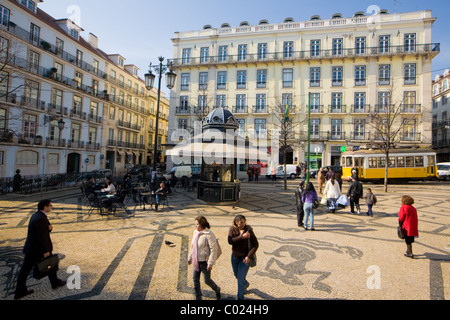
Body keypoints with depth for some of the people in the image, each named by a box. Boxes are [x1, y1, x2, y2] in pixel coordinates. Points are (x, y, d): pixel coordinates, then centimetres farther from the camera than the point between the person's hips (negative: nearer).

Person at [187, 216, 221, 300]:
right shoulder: (196, 233, 4)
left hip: (205, 262, -7)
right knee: (195, 279, 12)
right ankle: (198, 297, 30)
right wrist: (190, 258, 20)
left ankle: (217, 290, 36)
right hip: (196, 261, 7)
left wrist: (210, 263, -21)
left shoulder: (209, 234, -20)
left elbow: (214, 249, -21)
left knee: (207, 280, 7)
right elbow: (192, 246, 16)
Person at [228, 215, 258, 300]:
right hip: (234, 257, 4)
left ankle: (240, 297, 20)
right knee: (236, 275, 24)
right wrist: (242, 237, -31)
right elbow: (230, 241, -23)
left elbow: (256, 244, -12)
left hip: (245, 258, -4)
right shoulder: (232, 229, -9)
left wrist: (249, 256, -20)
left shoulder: (249, 230, -16)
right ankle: (246, 284, 55)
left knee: (241, 278, -2)